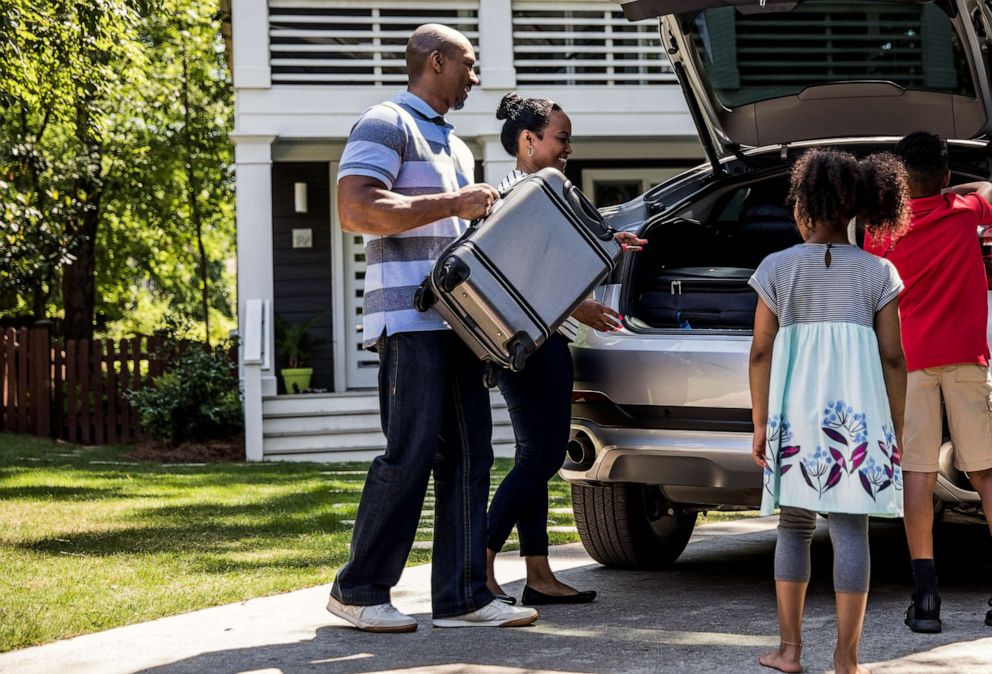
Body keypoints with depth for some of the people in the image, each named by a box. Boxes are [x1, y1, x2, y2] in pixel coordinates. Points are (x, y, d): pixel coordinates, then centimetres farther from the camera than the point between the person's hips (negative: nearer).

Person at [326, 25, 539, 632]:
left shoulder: (457, 148, 24)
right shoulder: (386, 126, -5)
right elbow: (356, 210, -18)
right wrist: (451, 205, -18)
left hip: (458, 319, 9)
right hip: (409, 317, -9)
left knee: (468, 453, 3)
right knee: (411, 453, -10)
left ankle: (461, 595, 5)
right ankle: (358, 591, -1)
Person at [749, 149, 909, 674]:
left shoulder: (778, 268, 2)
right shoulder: (878, 273, 3)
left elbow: (761, 353, 0)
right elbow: (892, 358, 1)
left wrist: (761, 424, 6)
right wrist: (896, 429, 8)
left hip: (794, 410, 1)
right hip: (858, 411, 0)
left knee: (795, 525, 12)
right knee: (850, 529, -2)